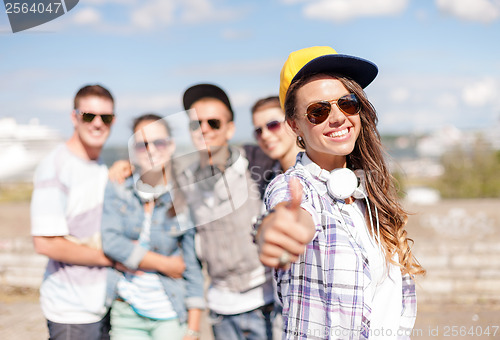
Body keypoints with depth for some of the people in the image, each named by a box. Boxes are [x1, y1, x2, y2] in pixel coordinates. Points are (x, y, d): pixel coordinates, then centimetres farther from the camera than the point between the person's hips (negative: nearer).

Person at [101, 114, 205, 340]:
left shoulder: (184, 200, -1)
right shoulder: (116, 191, 3)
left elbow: (192, 265, 1)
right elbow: (111, 241, -10)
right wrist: (165, 264, -9)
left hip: (170, 315, -1)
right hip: (126, 313, 1)